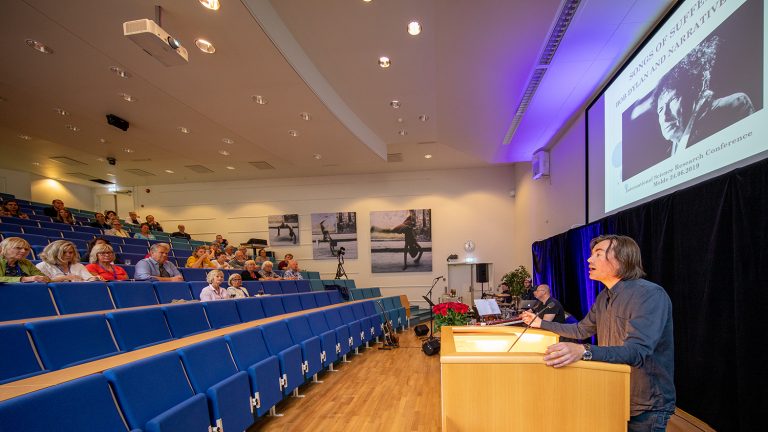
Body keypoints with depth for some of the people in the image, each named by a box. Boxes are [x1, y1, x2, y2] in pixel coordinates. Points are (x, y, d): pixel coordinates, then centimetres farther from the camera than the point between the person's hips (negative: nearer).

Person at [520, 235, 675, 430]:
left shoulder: (651, 295, -24)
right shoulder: (604, 297, 4)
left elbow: (637, 351, -36)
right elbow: (581, 330, 19)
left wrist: (584, 351, -50)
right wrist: (541, 323, 17)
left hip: (646, 408, -8)